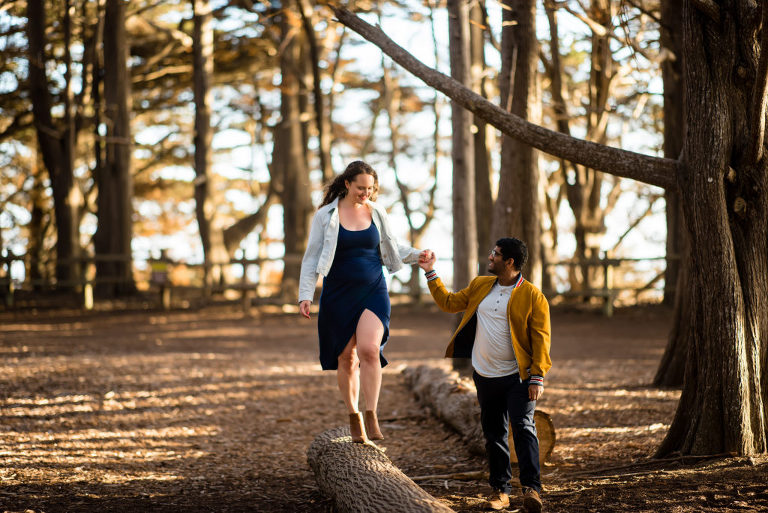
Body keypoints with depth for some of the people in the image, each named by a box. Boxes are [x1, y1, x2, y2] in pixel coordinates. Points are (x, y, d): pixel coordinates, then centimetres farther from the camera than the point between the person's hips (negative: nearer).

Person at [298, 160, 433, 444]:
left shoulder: (377, 213, 6)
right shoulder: (325, 216, -2)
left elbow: (392, 248, 18)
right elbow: (312, 258, 0)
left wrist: (417, 255, 1)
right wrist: (305, 295, -9)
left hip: (373, 292, 1)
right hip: (339, 294, -1)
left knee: (369, 349, -19)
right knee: (346, 357, 5)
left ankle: (371, 416, -12)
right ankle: (353, 416, 20)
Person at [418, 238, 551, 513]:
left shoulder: (532, 296, -8)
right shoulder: (480, 286, 10)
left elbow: (540, 338, -9)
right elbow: (449, 303, 20)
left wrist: (537, 377, -15)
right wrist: (431, 273, 18)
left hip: (517, 376, -5)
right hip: (485, 376, 5)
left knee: (523, 428, -15)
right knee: (494, 434, 10)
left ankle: (532, 488, -16)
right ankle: (500, 490, 18)